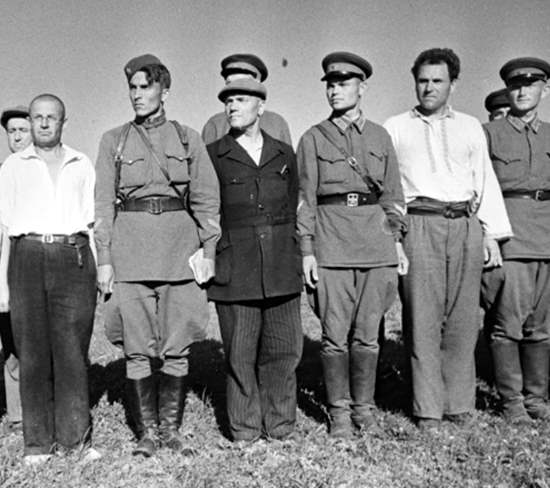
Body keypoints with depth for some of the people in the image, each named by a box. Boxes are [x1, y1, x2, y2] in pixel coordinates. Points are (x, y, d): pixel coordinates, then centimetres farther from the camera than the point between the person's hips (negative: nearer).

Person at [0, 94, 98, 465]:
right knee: (33, 351, -1)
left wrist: (99, 271, 5)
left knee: (73, 350, -4)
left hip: (74, 258, 0)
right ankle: (38, 441, 6)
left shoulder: (82, 166, 15)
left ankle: (76, 437, 3)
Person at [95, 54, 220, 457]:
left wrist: (208, 250, -3)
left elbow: (207, 199, 7)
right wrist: (104, 259, 0)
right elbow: (104, 204, 7)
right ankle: (147, 430, 13)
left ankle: (171, 427, 15)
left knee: (177, 345, 2)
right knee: (138, 346, 1)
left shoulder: (187, 138, 9)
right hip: (130, 247, 0)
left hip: (179, 244, 0)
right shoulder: (114, 141, 10)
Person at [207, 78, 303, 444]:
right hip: (233, 269, -2)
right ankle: (244, 430, 15)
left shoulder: (284, 155, 13)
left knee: (284, 349, 5)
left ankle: (280, 426, 20)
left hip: (281, 268, 3)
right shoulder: (212, 157, 4)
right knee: (240, 353, 2)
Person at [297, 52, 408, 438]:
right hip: (331, 243, -2)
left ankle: (365, 406, 19)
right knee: (335, 334, 0)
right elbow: (305, 199, 3)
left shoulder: (380, 137, 12)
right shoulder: (313, 139, 6)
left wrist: (397, 240, 7)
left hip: (376, 242, 2)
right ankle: (339, 411, 13)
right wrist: (306, 250, -4)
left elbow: (392, 194, 15)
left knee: (368, 333, 6)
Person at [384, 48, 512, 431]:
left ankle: (460, 403, 11)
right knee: (423, 320, -5)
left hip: (465, 226, 2)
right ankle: (428, 409, 1)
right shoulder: (396, 128, 13)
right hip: (418, 225, -2)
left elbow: (486, 181, 15)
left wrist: (492, 234, 6)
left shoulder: (470, 127, 19)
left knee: (463, 319, 1)